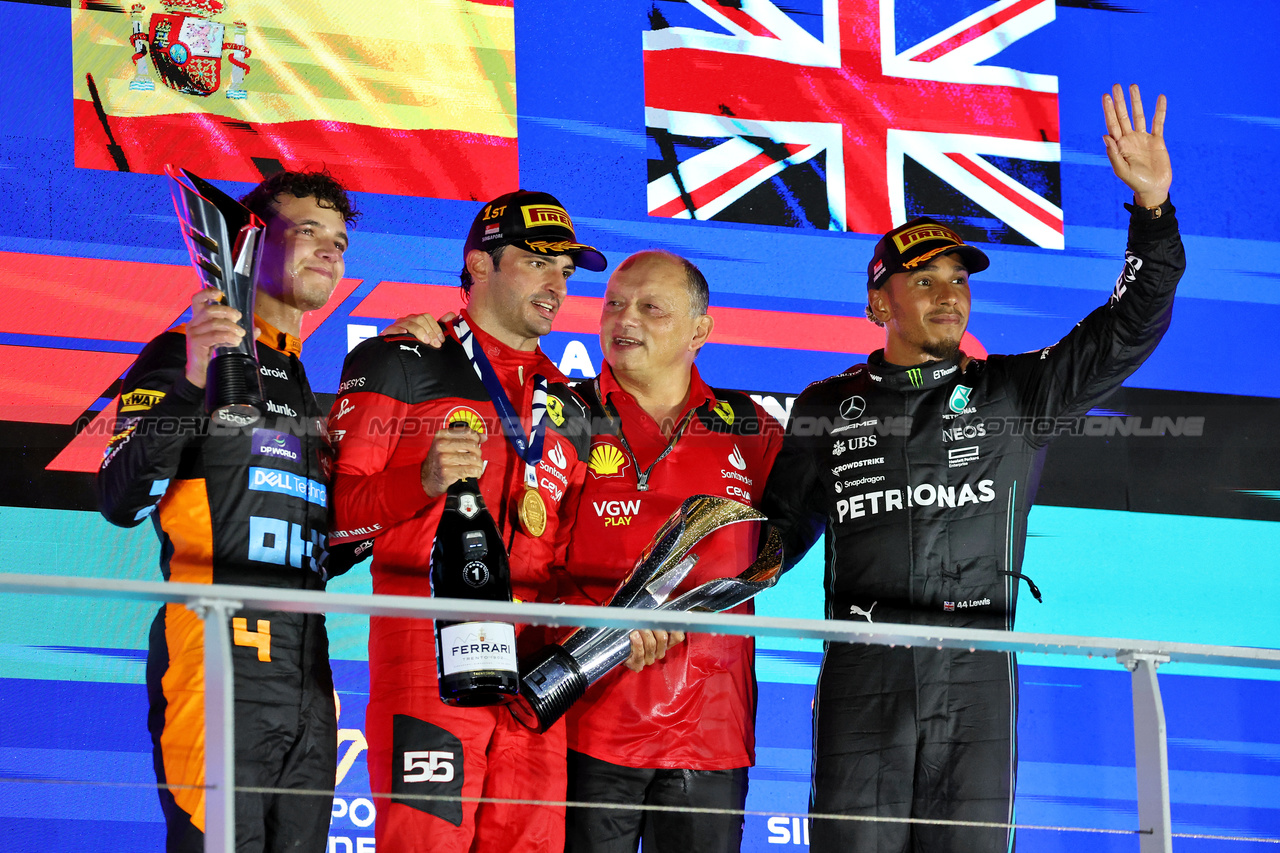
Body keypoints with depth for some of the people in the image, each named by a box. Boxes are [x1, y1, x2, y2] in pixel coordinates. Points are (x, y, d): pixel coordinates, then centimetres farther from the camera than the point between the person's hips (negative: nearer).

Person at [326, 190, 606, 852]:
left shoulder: (567, 410, 25)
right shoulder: (400, 365, 6)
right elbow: (332, 509, -2)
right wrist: (424, 481, -18)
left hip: (537, 671, 6)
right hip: (426, 660, -6)